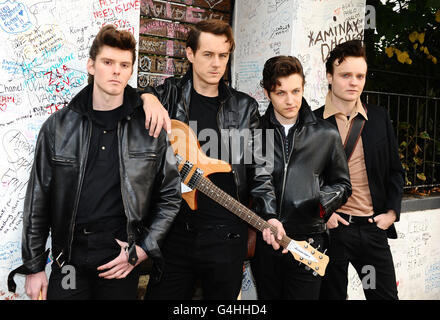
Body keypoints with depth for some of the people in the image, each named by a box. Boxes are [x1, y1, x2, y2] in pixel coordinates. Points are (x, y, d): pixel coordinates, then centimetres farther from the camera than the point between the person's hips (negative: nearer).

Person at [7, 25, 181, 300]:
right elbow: (38, 201, 4)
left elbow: (170, 196, 2)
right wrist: (33, 266, 5)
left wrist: (144, 249, -5)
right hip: (68, 261, 1)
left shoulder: (151, 127, -3)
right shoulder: (58, 126, 0)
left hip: (123, 262, 0)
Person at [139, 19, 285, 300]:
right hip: (174, 231, 0)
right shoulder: (169, 95, 5)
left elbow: (258, 168, 3)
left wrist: (269, 216, -10)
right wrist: (147, 96, -19)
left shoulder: (244, 107, 5)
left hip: (225, 235, 0)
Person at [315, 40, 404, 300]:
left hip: (373, 228, 3)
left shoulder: (380, 118, 7)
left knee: (386, 294, 11)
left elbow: (395, 171, 12)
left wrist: (391, 212, 1)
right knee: (332, 293, 11)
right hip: (330, 227, -3)